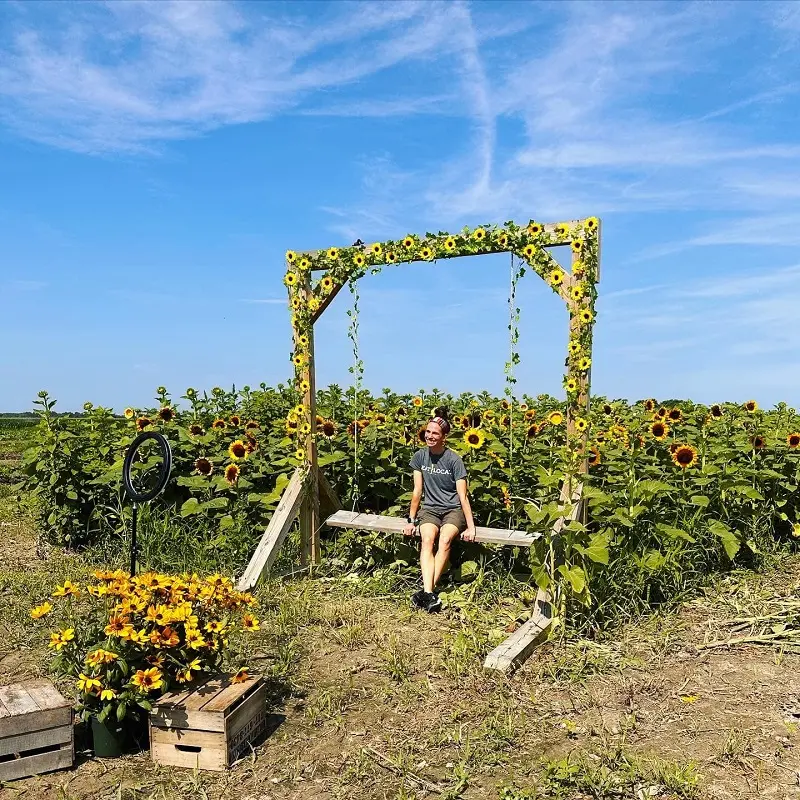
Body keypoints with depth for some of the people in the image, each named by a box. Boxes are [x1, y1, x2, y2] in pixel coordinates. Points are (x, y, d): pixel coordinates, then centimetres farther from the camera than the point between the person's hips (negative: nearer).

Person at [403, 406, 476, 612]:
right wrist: (411, 520, 3)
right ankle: (429, 594, -41)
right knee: (427, 539, -29)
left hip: (453, 509, -2)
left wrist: (471, 527, -15)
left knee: (445, 540, -32)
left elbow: (462, 496, -11)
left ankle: (427, 590, -33)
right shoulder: (420, 456, 1)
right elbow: (417, 491, 5)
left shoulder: (454, 460, -10)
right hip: (430, 509, 2)